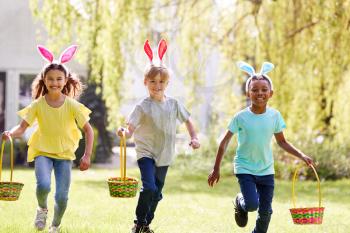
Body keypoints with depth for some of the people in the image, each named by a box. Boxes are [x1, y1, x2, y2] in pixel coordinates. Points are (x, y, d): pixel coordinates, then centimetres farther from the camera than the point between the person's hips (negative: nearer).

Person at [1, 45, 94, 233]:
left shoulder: (72, 105, -8)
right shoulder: (38, 105, -7)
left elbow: (88, 130, -1)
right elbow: (22, 127, -9)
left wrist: (87, 156, -10)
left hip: (64, 154, 1)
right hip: (42, 152, -1)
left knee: (62, 197, -5)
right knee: (43, 185, -28)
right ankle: (42, 209, 8)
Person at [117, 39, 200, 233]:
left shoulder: (173, 104, 1)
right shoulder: (143, 106, -12)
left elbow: (187, 120, 17)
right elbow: (131, 129, -18)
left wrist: (194, 138, 5)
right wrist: (124, 133, -40)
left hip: (164, 155, 5)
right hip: (146, 153, -5)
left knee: (157, 192, 13)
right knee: (149, 187, -22)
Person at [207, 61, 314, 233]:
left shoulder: (274, 116, -5)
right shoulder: (241, 117, -13)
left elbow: (282, 142, 8)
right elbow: (225, 142, -4)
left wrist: (302, 156, -2)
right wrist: (216, 169, -3)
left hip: (266, 170, 3)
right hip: (245, 168, -3)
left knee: (265, 211, 2)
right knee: (252, 204, -20)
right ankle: (240, 204, 16)